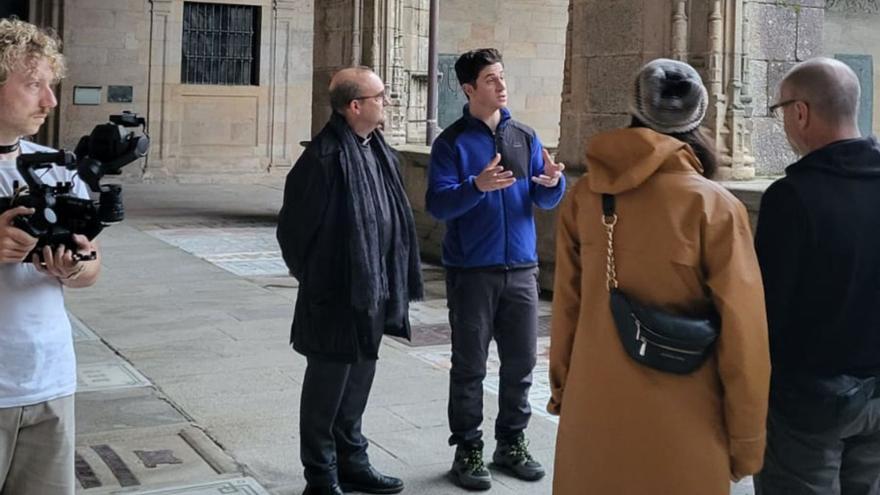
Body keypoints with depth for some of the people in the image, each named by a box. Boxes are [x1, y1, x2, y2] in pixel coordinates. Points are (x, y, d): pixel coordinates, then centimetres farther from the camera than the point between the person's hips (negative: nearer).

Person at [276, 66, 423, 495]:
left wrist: (394, 280, 13)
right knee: (328, 382, 4)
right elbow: (296, 224, -14)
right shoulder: (326, 156, -19)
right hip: (336, 293, -8)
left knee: (359, 378, 18)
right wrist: (312, 277, -4)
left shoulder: (378, 150, 8)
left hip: (372, 288, 8)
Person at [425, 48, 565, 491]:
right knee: (470, 366, 3)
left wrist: (553, 183, -16)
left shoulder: (525, 137, 9)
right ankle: (468, 450, 13)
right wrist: (477, 185, -31)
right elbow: (436, 203, -14)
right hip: (471, 271, -4)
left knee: (521, 361, 9)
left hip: (521, 269, 4)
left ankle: (512, 442, 24)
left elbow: (545, 201, 7)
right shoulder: (451, 142, -4)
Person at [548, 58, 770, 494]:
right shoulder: (715, 207, -14)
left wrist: (561, 388, 17)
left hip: (592, 412, 3)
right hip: (678, 427, -3)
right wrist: (747, 439, -1)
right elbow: (742, 332, -12)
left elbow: (566, 303, 3)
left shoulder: (585, 195, -4)